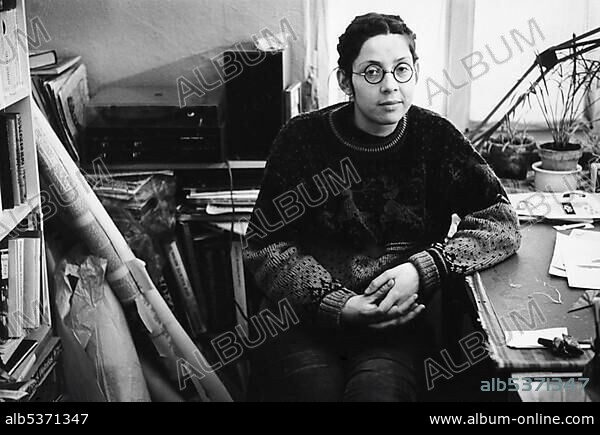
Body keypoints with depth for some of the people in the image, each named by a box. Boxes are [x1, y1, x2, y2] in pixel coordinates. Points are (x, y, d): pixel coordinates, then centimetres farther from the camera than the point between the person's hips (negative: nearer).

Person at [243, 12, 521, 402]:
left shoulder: (435, 137, 4)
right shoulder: (303, 139, 1)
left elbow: (500, 221, 0)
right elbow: (265, 246, -1)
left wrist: (422, 270, -15)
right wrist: (336, 304, -16)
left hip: (398, 323, 0)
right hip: (304, 316, 1)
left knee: (380, 391, -29)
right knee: (314, 388, -27)